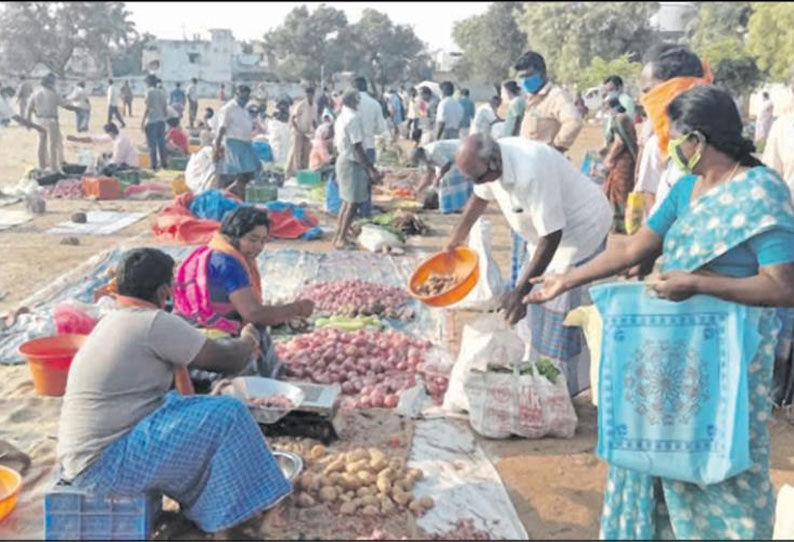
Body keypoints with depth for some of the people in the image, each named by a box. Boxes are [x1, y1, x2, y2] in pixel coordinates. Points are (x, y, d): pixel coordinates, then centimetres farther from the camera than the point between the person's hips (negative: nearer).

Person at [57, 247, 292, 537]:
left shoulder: (114, 321, 11)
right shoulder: (154, 323, -17)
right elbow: (228, 360, -11)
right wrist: (248, 342, 11)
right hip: (107, 464, -10)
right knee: (228, 416, -11)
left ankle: (205, 502, 20)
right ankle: (223, 514, 7)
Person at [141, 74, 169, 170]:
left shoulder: (149, 92, -9)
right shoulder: (162, 92, 9)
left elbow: (148, 108, -13)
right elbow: (165, 107, 10)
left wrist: (142, 121, -9)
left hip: (151, 120, -6)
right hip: (161, 120, 6)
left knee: (152, 144, -1)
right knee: (161, 143, 12)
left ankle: (153, 165, 0)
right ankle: (164, 163, 16)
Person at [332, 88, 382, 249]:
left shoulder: (341, 117, 12)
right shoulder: (354, 118, -18)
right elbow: (358, 147, -22)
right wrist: (371, 168, -22)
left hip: (342, 160, 10)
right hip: (353, 163, -10)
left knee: (347, 201, 18)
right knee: (353, 203, -4)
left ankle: (339, 236, 24)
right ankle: (342, 239, 0)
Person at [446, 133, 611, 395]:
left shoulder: (531, 172, -38)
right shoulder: (489, 161, -12)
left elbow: (551, 236, -34)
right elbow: (481, 196, 11)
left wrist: (520, 291, -31)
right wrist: (458, 236, 21)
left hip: (580, 229, -9)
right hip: (548, 230, 9)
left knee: (564, 318, -4)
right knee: (537, 308, 16)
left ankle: (566, 391, 10)